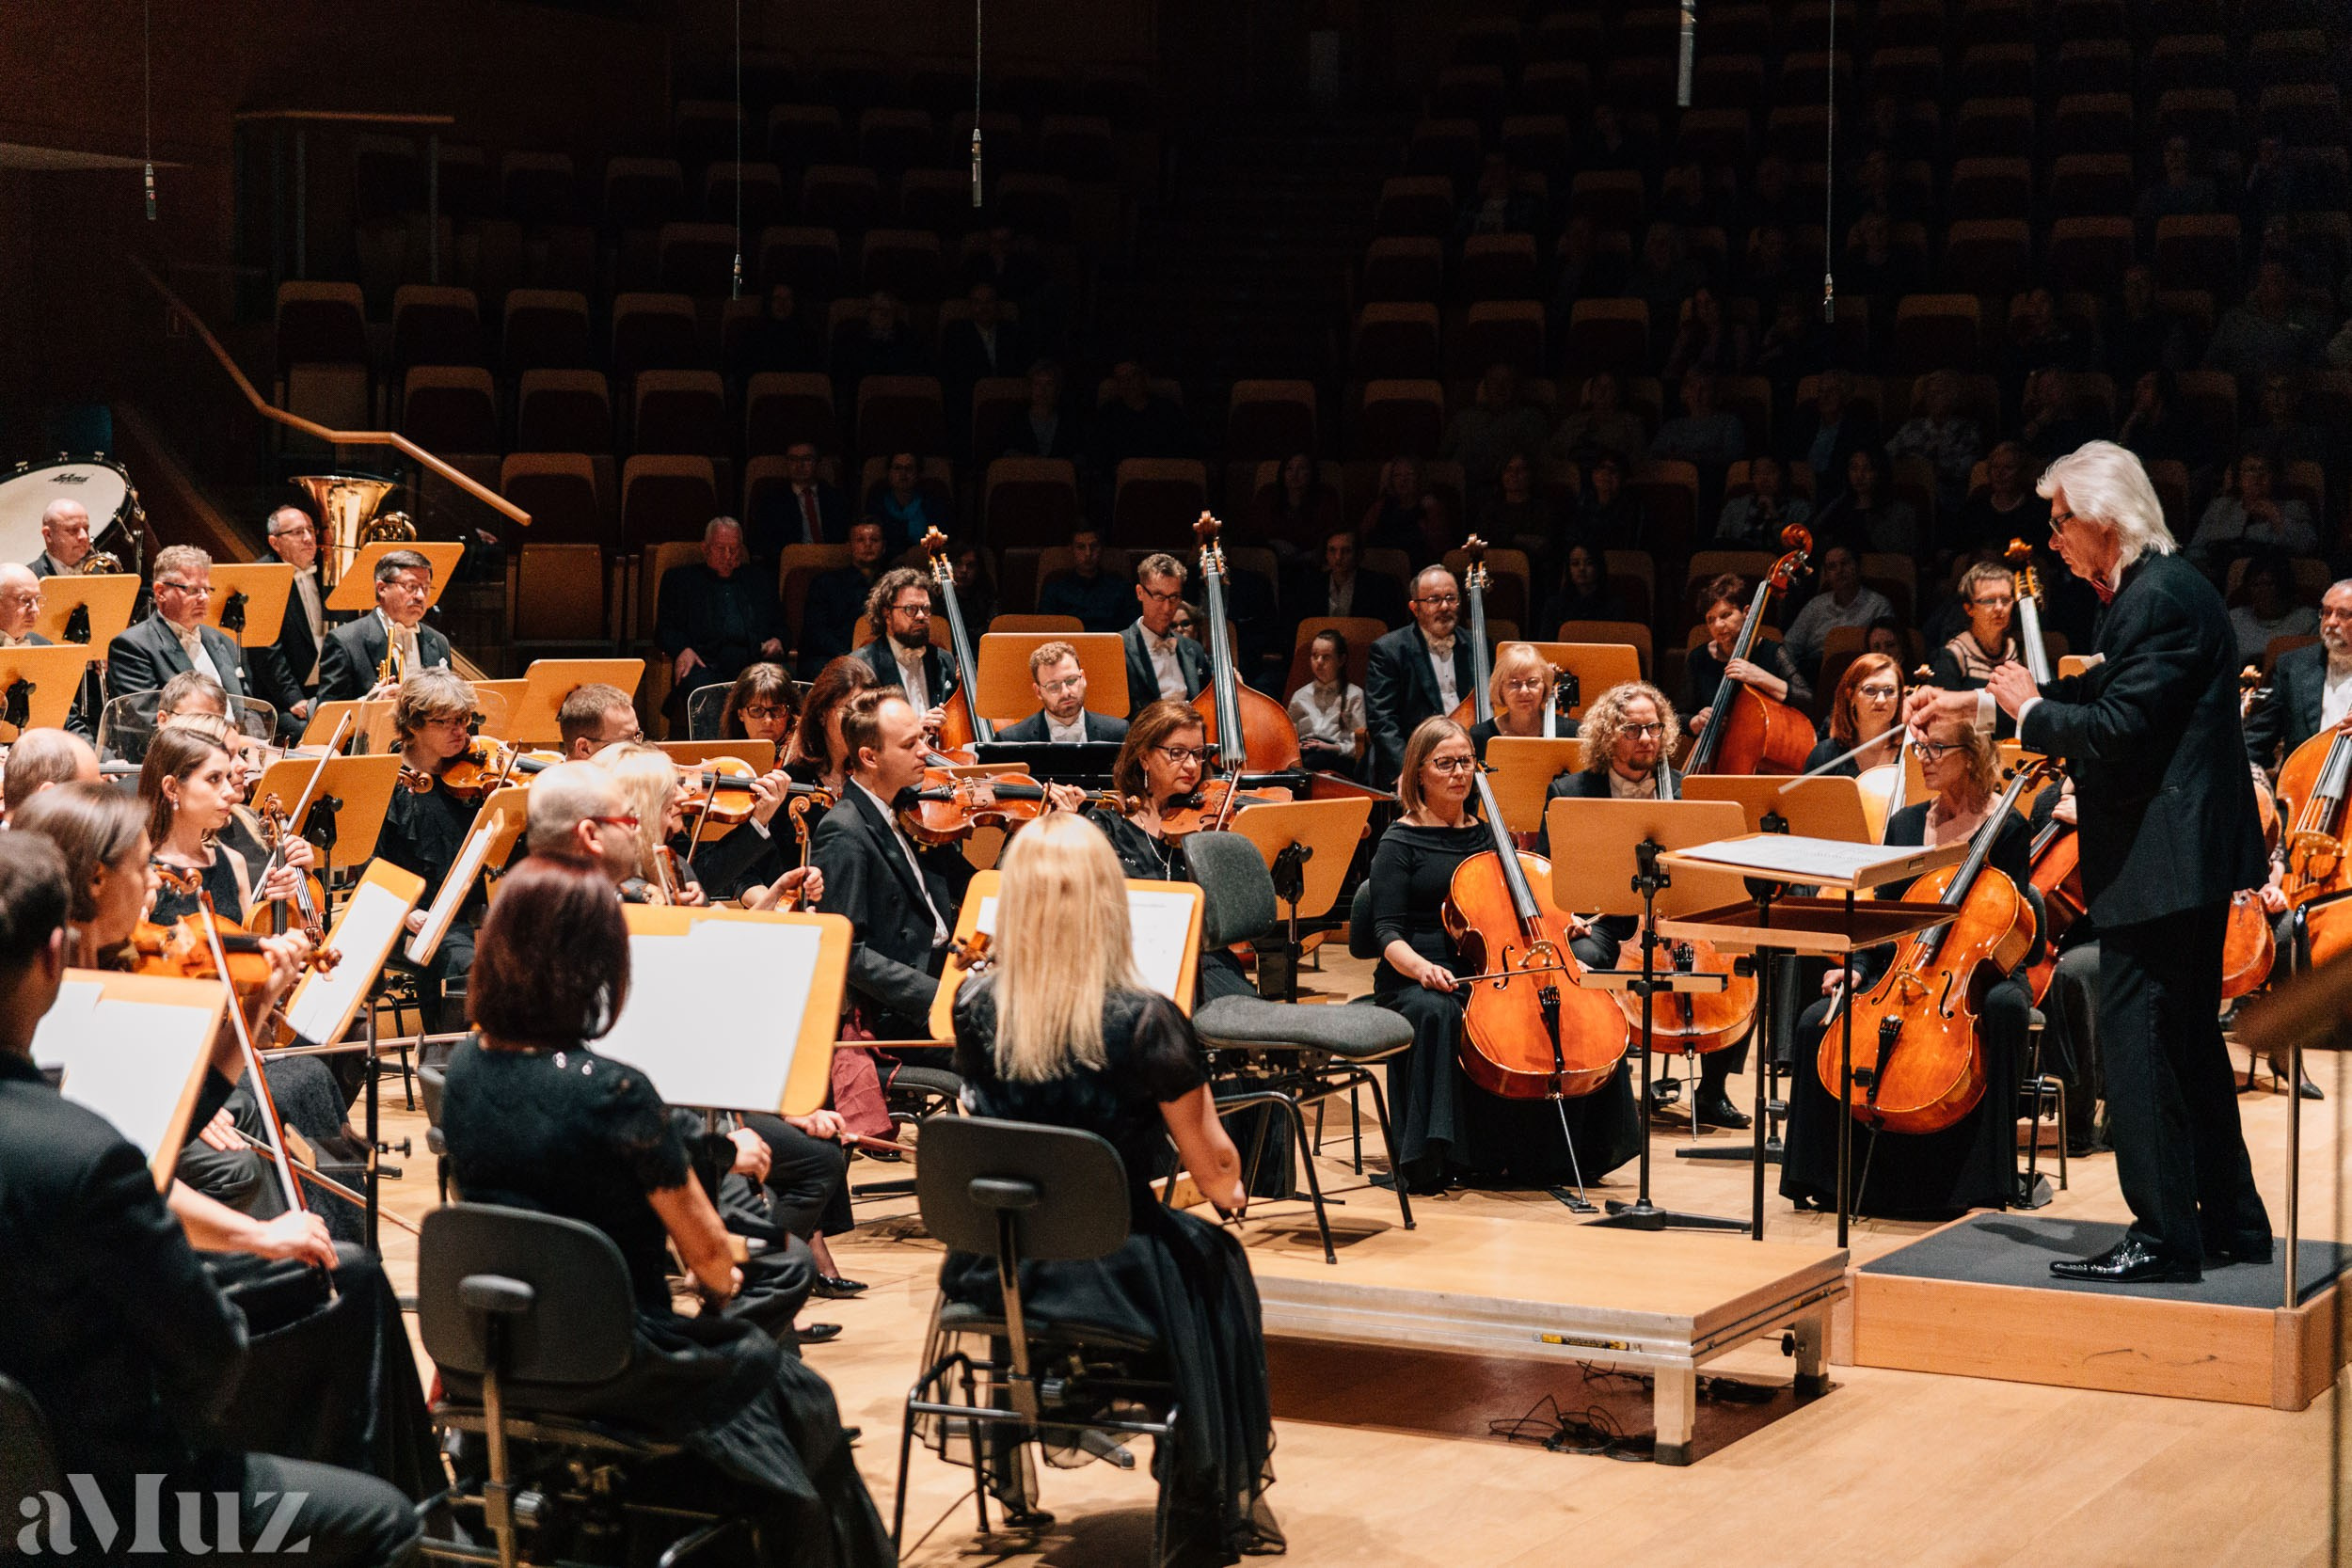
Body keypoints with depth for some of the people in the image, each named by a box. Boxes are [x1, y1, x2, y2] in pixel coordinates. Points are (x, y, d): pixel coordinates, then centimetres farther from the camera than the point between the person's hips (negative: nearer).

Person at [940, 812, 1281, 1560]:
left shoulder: (975, 1010, -10)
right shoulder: (1144, 1022, -21)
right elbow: (1213, 1163, -10)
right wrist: (1228, 1195, 12)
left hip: (994, 1271, 4)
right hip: (1112, 1272, -4)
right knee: (1216, 1266, 27)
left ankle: (1012, 1465, 50)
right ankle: (1213, 1509, 36)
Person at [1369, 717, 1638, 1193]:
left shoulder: (1487, 836, 18)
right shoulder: (1401, 843, 1)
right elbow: (1389, 933, -7)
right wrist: (1420, 967, -29)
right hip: (1421, 980, -5)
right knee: (1434, 1012, -40)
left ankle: (1558, 1154, -10)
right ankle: (1428, 1161, -32)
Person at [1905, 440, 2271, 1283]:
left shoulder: (2162, 597, -18)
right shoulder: (2154, 589, 14)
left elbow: (2116, 732, -25)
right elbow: (2103, 692, 24)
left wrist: (2029, 710, -9)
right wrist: (1978, 700, 23)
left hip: (2163, 861, -11)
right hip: (2185, 859, 11)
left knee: (2137, 1040, -7)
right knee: (2187, 1041, 17)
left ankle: (2164, 1236, -4)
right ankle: (2232, 1223, 25)